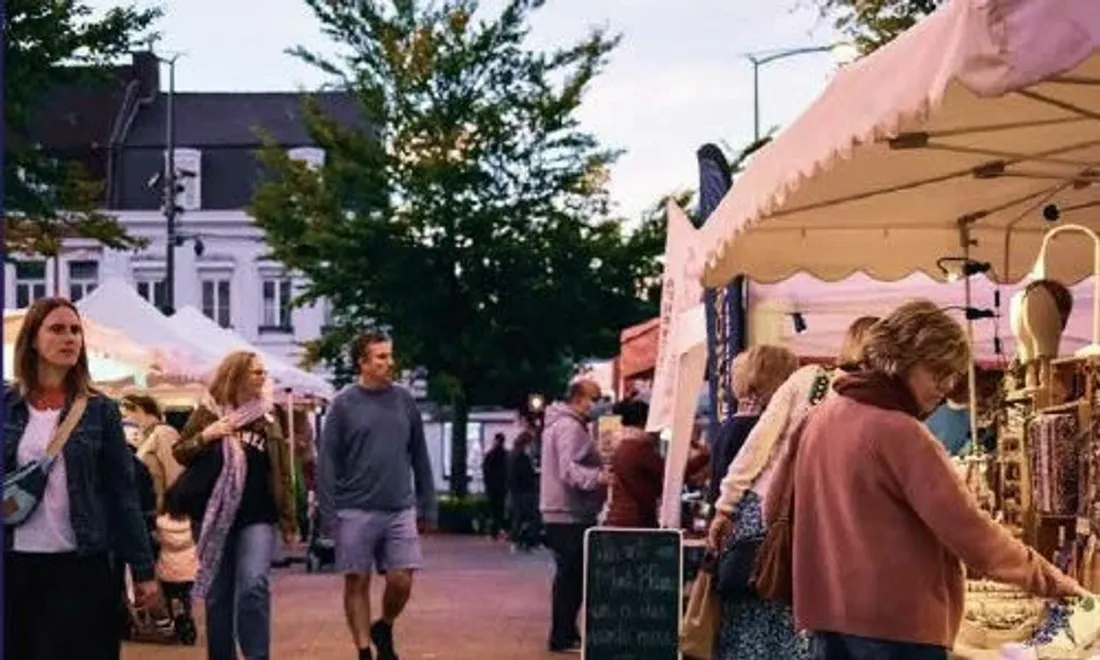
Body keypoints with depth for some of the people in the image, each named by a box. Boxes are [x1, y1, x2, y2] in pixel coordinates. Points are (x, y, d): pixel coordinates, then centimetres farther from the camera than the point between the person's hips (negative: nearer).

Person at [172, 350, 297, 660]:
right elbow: (179, 453, 5)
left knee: (254, 585, -18)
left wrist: (288, 520, 6)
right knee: (217, 595, 6)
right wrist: (204, 437, -14)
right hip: (214, 517, 0)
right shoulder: (208, 412, 2)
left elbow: (281, 472, 9)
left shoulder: (267, 418, 7)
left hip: (257, 518, 0)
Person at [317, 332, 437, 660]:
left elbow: (419, 457, 11)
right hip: (356, 511, -2)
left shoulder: (404, 401, 7)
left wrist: (428, 506, 9)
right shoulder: (344, 404, -2)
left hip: (400, 510, 2)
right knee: (357, 583, 3)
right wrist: (328, 513, -9)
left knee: (401, 581, -3)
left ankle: (384, 630, 25)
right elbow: (327, 462, -3)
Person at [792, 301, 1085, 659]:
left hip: (826, 613, 8)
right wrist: (1047, 578, -7)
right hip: (893, 623, -8)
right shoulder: (900, 433, -16)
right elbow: (966, 528, -17)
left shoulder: (819, 418, 10)